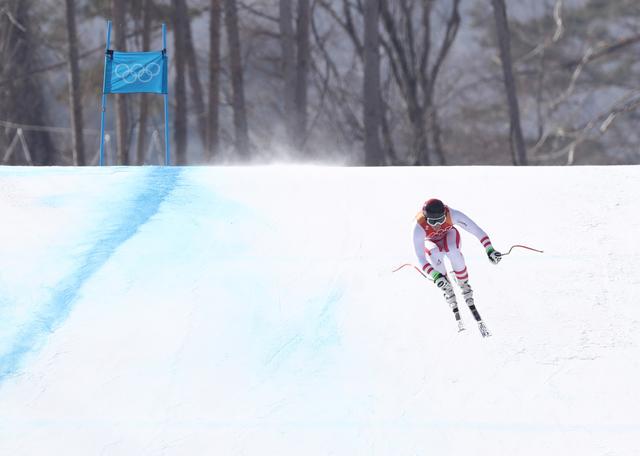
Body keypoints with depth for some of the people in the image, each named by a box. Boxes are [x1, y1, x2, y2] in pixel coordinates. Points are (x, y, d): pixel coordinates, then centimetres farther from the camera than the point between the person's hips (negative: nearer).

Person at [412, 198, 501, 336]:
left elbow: (475, 229, -33)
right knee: (436, 255, -36)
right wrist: (435, 276, -48)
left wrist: (489, 249, -41)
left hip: (449, 234, 0)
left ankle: (466, 289, -19)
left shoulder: (452, 215, -38)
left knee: (453, 251, -35)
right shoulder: (419, 228, -39)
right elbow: (421, 258, -35)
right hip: (431, 242, 0)